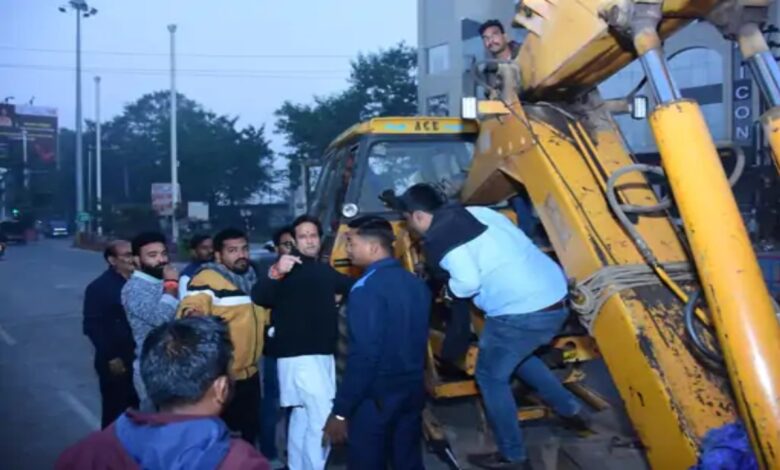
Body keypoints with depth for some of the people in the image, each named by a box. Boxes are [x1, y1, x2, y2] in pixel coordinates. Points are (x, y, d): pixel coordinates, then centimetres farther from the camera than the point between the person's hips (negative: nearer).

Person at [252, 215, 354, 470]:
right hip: (299, 354, -8)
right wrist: (274, 273, -45)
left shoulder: (325, 270, 12)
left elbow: (355, 286, 27)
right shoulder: (287, 269, -11)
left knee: (302, 417, 18)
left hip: (323, 354, 8)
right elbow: (258, 297, -27)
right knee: (322, 420, -12)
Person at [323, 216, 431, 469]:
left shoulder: (367, 288, -17)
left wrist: (340, 411, -17)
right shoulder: (417, 284, 7)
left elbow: (363, 356, -22)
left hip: (376, 396, -8)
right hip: (412, 390, 8)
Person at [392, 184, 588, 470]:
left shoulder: (439, 238, -7)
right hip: (555, 298, 9)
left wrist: (449, 288, 3)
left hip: (520, 312, -9)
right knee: (517, 356, 32)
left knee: (491, 376, 12)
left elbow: (468, 282, -18)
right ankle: (571, 409, 35)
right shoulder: (477, 213, 16)